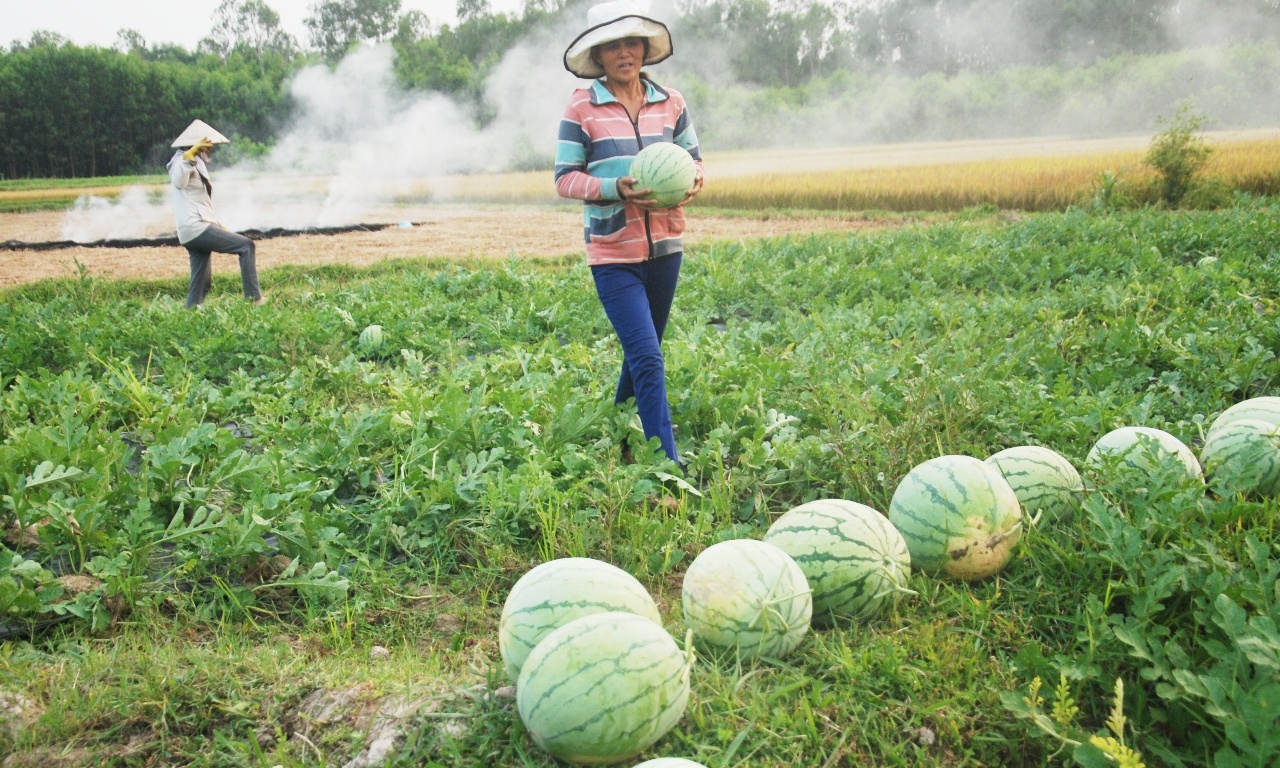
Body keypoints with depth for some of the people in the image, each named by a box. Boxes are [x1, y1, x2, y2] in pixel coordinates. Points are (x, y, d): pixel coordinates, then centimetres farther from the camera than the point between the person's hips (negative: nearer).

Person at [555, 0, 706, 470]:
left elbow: (694, 159, 13)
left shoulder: (670, 102, 5)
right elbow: (565, 179, -6)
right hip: (613, 253, -5)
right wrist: (615, 189, -23)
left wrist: (693, 180, -12)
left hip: (664, 248, 5)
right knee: (648, 359, -12)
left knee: (642, 352, 18)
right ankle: (670, 465, -7)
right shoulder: (581, 107, -6)